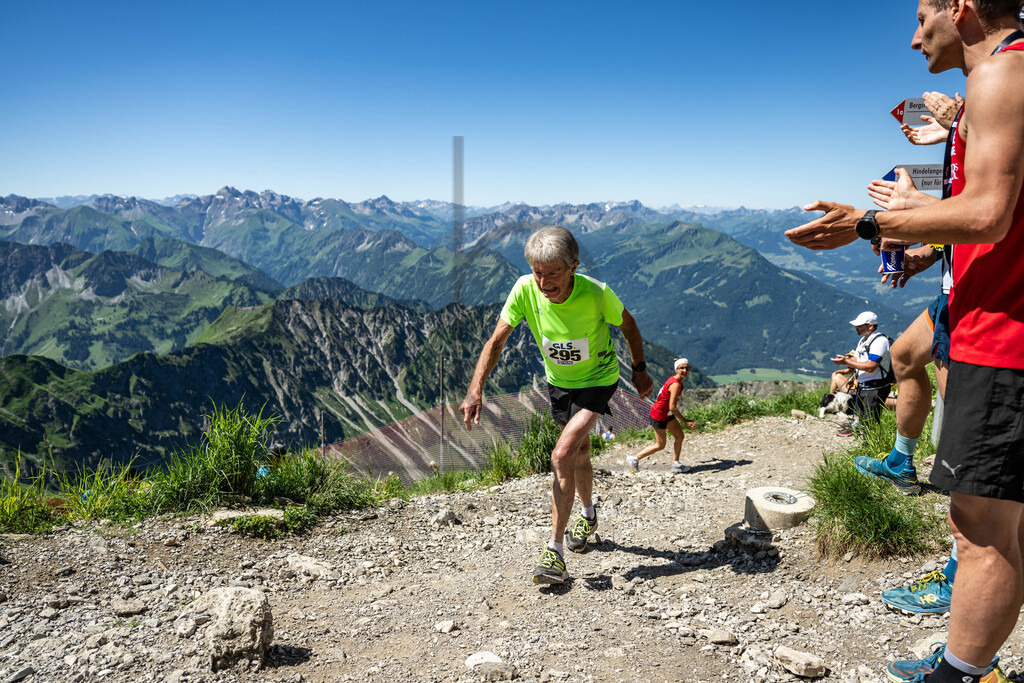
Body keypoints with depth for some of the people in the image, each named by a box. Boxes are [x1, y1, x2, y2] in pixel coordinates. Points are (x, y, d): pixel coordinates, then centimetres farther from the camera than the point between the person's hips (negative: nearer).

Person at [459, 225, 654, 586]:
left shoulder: (596, 293, -30)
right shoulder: (525, 289, -24)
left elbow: (627, 324, -9)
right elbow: (496, 341, -19)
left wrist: (639, 370, 1)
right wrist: (475, 390, -29)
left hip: (597, 380, -4)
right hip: (558, 380, 4)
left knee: (562, 456, -19)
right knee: (579, 451, 21)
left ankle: (555, 549, -6)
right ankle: (588, 516, 48)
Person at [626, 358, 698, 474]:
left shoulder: (675, 379, 2)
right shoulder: (675, 385, -28)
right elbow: (672, 407, -30)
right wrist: (685, 422, -25)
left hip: (667, 414, 9)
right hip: (659, 416, -9)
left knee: (680, 436, 10)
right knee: (660, 445, 3)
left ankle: (675, 464, 17)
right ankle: (634, 459, 15)